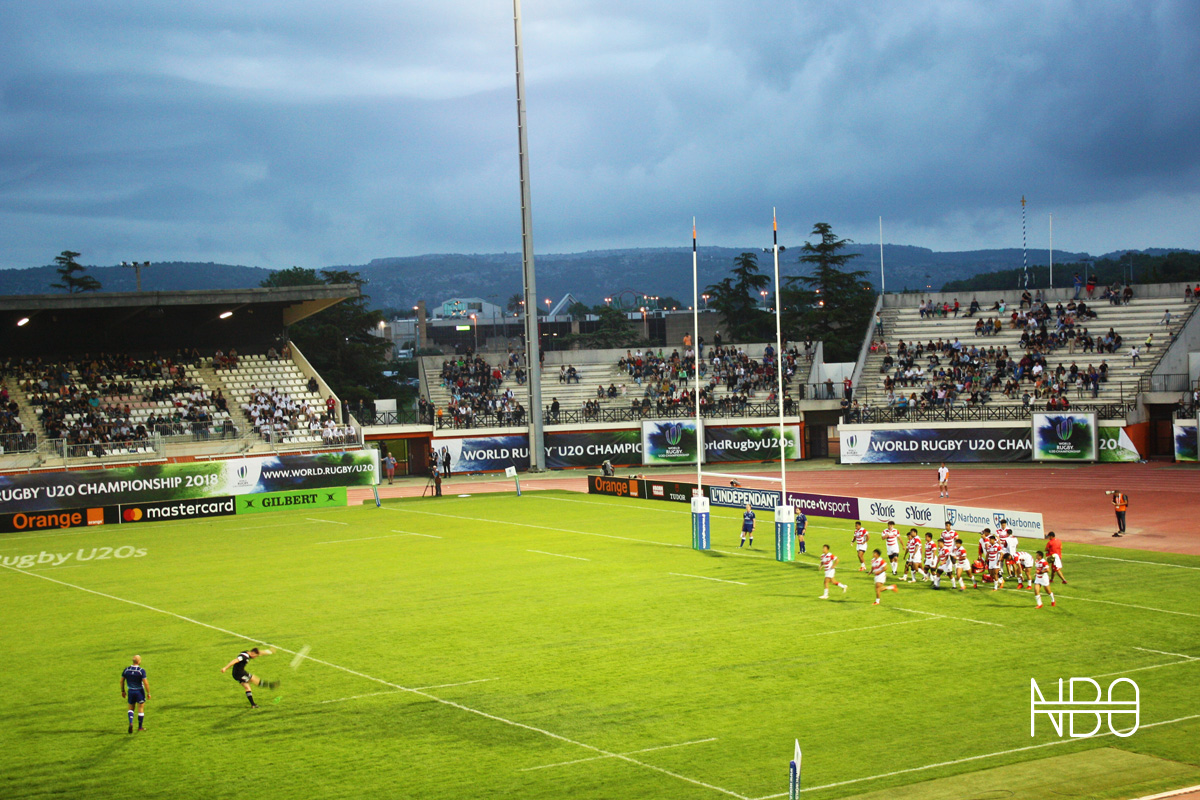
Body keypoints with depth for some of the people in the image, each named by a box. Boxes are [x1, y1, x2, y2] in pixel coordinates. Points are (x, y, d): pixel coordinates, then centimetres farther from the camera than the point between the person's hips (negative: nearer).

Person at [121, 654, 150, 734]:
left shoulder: (126, 669, -4)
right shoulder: (141, 671, -17)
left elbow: (122, 681, 4)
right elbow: (145, 683, -19)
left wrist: (123, 691, 16)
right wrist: (148, 693, -9)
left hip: (130, 691, 3)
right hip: (140, 691, -3)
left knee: (131, 708, 19)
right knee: (141, 709, 10)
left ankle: (130, 723, -5)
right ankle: (140, 727, 17)